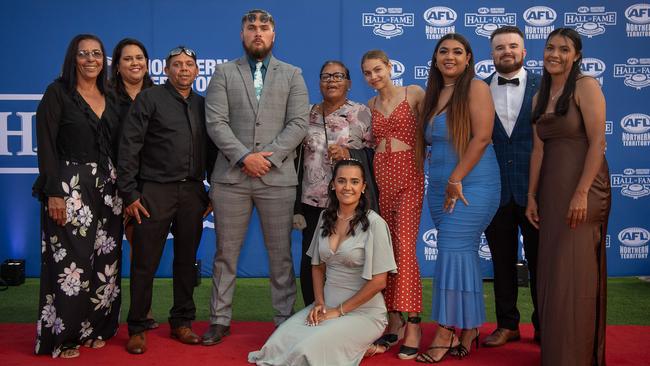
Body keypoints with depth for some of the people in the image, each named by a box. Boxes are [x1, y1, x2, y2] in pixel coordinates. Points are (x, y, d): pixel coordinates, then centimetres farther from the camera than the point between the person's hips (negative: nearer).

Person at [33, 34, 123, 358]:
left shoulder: (109, 97, 12)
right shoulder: (58, 93, -3)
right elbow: (46, 145, -9)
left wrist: (122, 188, 8)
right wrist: (54, 193, -15)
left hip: (106, 187, 6)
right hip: (69, 186, -5)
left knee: (105, 261, 7)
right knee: (70, 263, -4)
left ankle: (94, 328, 21)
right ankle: (61, 336, 10)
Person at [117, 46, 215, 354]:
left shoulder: (202, 104, 13)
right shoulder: (149, 98, -1)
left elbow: (210, 150, 15)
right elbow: (129, 147, -6)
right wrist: (130, 193, -10)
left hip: (192, 192, 4)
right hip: (155, 191, -4)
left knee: (186, 260, 10)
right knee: (145, 263, 0)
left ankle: (181, 323, 23)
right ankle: (137, 329, 13)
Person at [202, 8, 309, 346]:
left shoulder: (292, 75, 11)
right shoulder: (224, 73, 10)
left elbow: (298, 123, 0)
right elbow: (216, 122, -1)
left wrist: (268, 156, -12)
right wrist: (243, 156, -13)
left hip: (278, 177, 0)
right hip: (231, 176, 0)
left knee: (280, 254, 5)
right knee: (226, 253, 7)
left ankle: (284, 320, 15)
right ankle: (220, 319, 18)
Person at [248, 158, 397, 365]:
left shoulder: (374, 223, -11)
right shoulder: (326, 217, 8)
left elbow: (379, 281, -12)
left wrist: (340, 311, -10)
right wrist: (319, 303, -1)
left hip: (363, 312, -4)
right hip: (326, 307, 5)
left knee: (308, 349, -27)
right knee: (277, 343, -20)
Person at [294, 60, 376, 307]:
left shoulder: (360, 113, 3)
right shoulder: (308, 114, 13)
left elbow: (374, 154, 3)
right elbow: (299, 158, 15)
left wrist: (349, 154, -16)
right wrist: (297, 207, 12)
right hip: (313, 202, 3)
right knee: (309, 262, 2)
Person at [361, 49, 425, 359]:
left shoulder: (414, 94, 1)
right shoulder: (370, 106, 16)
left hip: (408, 175, -5)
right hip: (380, 176, 5)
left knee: (405, 248, -13)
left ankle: (412, 324, -7)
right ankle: (393, 322, 11)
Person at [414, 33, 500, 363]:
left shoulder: (475, 88, -6)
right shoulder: (433, 94, 15)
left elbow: (481, 137, -15)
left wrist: (456, 180, -16)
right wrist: (443, 184, 8)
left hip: (471, 186, -7)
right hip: (440, 187, 7)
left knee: (453, 253, -8)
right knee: (465, 254, 10)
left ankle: (446, 334, 0)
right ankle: (468, 329, 17)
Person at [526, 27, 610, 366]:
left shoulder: (585, 86, -6)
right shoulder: (540, 97, 14)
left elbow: (598, 142, -14)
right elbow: (538, 149, 12)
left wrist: (582, 193, -21)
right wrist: (532, 196, 7)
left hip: (582, 187, -7)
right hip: (551, 189, 7)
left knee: (575, 272, -3)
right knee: (552, 272, 11)